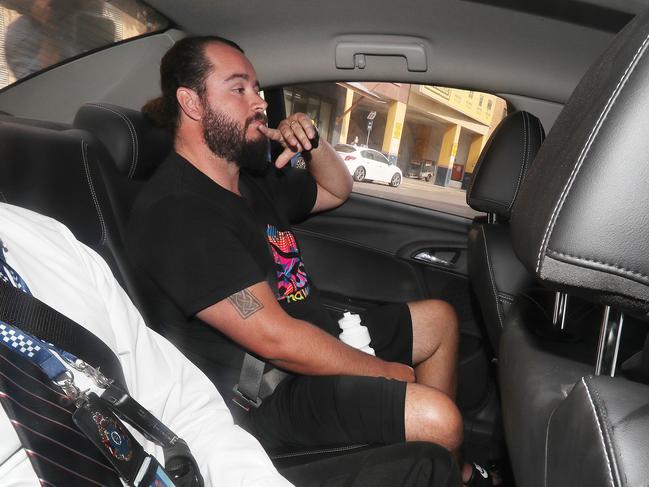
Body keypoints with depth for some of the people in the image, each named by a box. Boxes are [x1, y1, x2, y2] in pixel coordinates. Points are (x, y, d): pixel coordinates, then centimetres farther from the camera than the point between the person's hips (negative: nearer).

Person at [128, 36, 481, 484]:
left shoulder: (255, 178, 9)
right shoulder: (177, 212, -22)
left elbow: (337, 191, 23)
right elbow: (276, 339, -26)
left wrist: (312, 143, 1)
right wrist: (385, 371, -14)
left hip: (320, 344, 10)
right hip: (268, 400, -10)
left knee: (439, 318, 17)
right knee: (436, 417, -26)